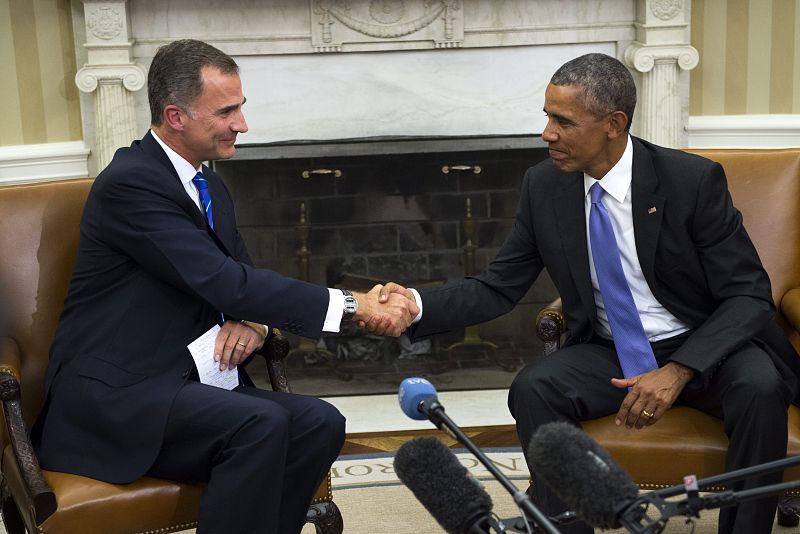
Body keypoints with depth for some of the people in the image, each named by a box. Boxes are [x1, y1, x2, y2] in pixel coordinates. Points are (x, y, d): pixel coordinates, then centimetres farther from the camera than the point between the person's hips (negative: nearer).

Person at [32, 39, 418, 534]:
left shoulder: (210, 186, 11)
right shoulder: (129, 182, -16)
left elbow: (243, 276, 17)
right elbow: (224, 282, -23)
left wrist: (253, 322, -8)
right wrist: (352, 305, -23)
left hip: (185, 379, 8)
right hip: (113, 397, -8)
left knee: (320, 423, -13)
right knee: (261, 425, -30)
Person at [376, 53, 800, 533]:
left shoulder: (693, 180, -14)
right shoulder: (544, 186, -4)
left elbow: (749, 295, -12)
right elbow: (498, 288, 0)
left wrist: (678, 370, -27)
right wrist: (416, 304, -19)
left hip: (704, 349, -2)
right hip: (610, 354, 3)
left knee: (757, 385, -33)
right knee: (533, 388, -25)